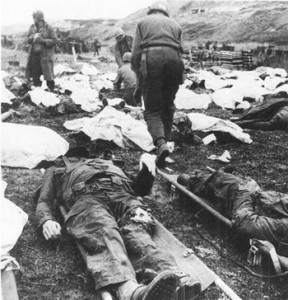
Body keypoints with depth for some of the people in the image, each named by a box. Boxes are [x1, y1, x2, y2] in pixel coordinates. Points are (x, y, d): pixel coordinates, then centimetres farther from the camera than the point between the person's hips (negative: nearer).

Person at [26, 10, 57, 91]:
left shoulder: (48, 28, -6)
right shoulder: (32, 27, 9)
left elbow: (54, 41, -8)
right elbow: (29, 39, 8)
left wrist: (43, 40, -19)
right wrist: (33, 36, -14)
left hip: (45, 55, -5)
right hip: (34, 54, 5)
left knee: (48, 75, -5)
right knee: (35, 76, 9)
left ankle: (52, 90, 9)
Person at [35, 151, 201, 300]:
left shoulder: (112, 165, 43)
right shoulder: (56, 170, 39)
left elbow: (140, 188, 33)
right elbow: (44, 201, 22)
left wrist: (147, 171, 10)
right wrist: (46, 220, -2)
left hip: (123, 194, 3)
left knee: (138, 234, -30)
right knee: (104, 235, -36)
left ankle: (175, 278, -57)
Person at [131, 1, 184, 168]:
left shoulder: (143, 22, 20)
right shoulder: (175, 25, 27)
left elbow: (135, 54, 10)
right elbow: (179, 50, 16)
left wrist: (139, 76, 18)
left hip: (150, 60, -2)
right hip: (173, 60, 2)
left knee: (152, 109, 0)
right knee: (168, 107, 16)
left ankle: (161, 143, -20)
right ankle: (167, 140, 13)